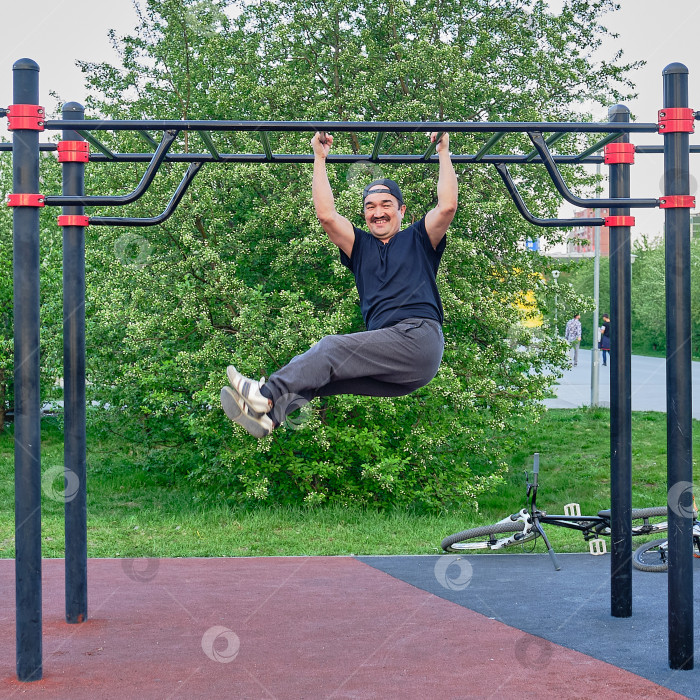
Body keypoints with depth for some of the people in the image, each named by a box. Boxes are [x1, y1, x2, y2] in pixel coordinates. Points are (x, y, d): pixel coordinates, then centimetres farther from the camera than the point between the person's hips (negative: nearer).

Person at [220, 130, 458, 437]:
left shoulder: (418, 239, 17)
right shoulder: (361, 246, 27)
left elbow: (447, 206, 1)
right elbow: (326, 214, 16)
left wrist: (443, 153, 9)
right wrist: (319, 158, 19)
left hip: (419, 338, -5)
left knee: (332, 348, -23)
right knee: (317, 370, -20)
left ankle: (267, 393, -33)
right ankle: (270, 414, -44)